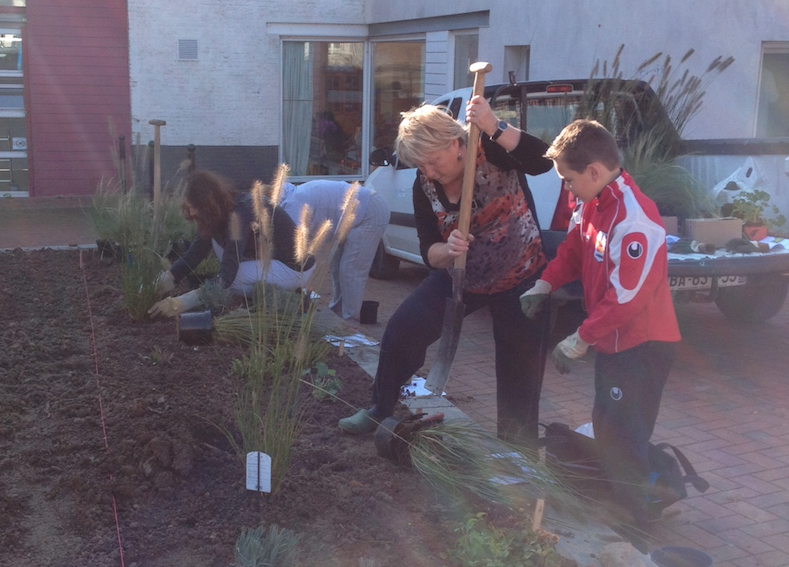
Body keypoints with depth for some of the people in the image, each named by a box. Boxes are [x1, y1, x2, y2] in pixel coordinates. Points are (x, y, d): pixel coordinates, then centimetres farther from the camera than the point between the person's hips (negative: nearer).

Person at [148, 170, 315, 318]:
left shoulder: (241, 215, -30)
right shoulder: (221, 211, -4)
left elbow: (226, 277, -34)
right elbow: (195, 253, 0)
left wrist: (182, 303, -38)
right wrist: (168, 278, -14)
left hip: (295, 268, -9)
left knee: (229, 277, -24)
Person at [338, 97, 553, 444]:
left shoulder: (492, 150, -21)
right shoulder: (424, 187, -10)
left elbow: (543, 161, -37)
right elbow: (429, 252, -9)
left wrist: (493, 129, -47)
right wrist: (447, 250, -33)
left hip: (521, 279, -3)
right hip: (461, 278, 4)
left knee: (521, 369, 3)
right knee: (402, 330, -8)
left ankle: (516, 445, 24)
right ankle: (381, 409, 13)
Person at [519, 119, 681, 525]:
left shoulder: (634, 219, -28)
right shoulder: (591, 204, 1)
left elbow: (626, 298, -28)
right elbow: (573, 249, 15)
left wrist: (579, 342, -21)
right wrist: (544, 286, -1)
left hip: (642, 345, -10)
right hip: (613, 339, 10)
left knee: (622, 438, -5)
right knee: (606, 428, 20)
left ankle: (633, 519, 8)